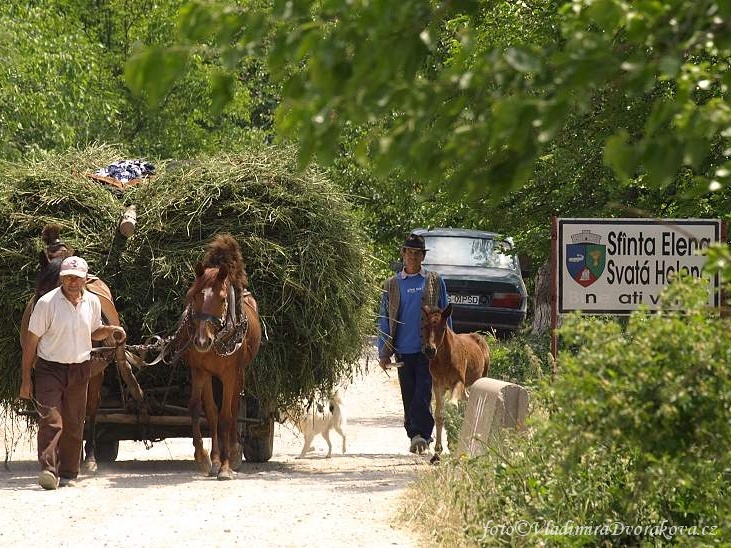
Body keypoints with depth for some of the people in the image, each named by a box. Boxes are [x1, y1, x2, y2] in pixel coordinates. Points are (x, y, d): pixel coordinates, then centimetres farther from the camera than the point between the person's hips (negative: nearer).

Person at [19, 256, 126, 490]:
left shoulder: (92, 302, 3)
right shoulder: (47, 303, -11)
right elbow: (31, 342, -6)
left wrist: (110, 330, -1)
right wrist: (26, 378, -7)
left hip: (80, 370, 4)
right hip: (50, 369, -4)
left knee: (74, 424, 8)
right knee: (50, 420, -17)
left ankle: (68, 474, 17)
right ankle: (48, 470, -24)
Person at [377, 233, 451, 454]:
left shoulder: (435, 282, 7)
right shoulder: (391, 285, 10)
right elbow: (384, 320, 11)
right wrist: (384, 353, 5)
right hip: (403, 350, 2)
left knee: (423, 393, -12)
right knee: (408, 396, 5)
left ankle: (421, 434, -16)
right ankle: (416, 435, 14)